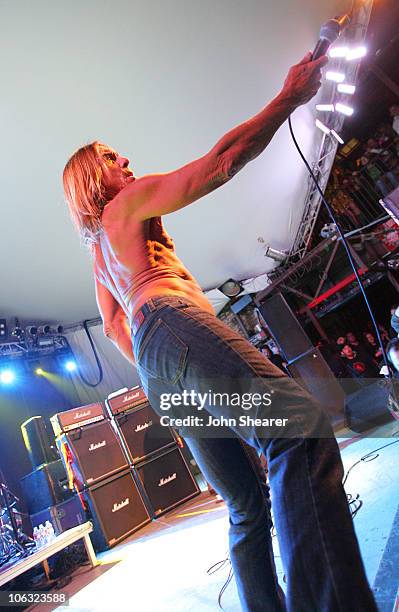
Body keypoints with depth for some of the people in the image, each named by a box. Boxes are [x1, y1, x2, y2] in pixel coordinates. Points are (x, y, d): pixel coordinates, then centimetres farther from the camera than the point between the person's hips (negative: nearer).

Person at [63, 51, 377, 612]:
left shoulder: (98, 247, 36)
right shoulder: (130, 202, 12)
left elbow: (111, 325, 31)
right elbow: (222, 160, 4)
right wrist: (291, 96, 12)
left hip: (155, 371, 9)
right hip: (172, 324, -9)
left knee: (245, 504, 9)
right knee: (301, 426, -30)